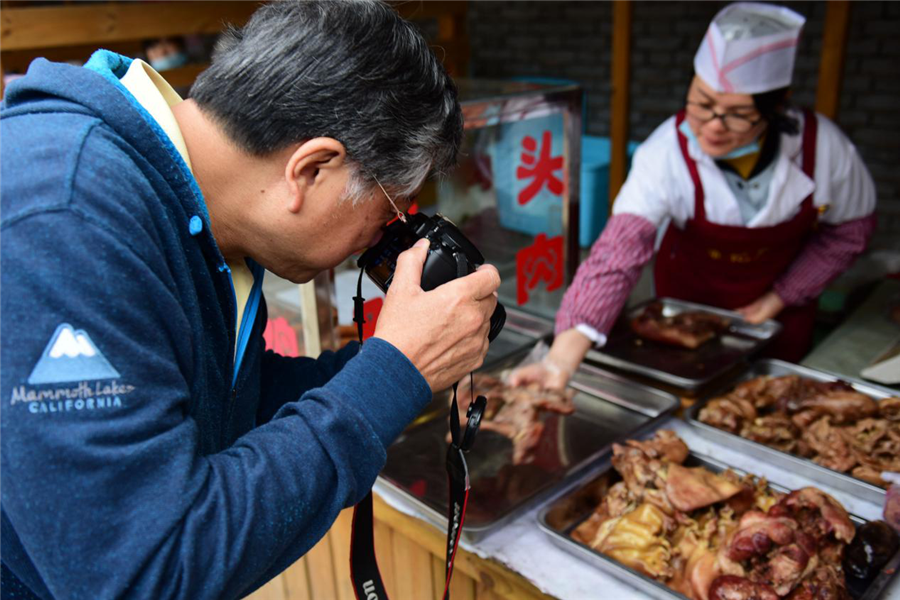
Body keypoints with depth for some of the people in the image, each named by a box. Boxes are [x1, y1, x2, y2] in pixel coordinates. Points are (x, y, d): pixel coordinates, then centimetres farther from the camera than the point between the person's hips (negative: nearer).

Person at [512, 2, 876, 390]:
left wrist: (781, 296, -12)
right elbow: (617, 255, -43)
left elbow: (849, 229, -6)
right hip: (689, 298, -1)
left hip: (781, 304, 2)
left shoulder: (821, 147, -26)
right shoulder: (667, 153, -33)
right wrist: (562, 360, -55)